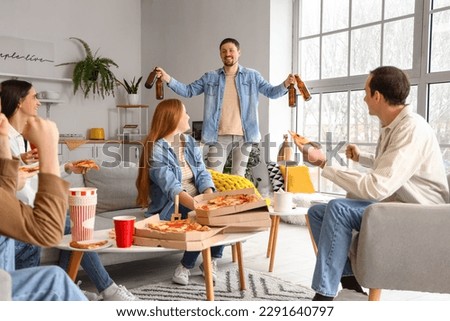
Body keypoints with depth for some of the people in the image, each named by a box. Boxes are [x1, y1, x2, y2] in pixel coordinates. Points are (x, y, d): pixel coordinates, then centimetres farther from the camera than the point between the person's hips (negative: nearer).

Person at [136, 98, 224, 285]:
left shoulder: (190, 142, 9)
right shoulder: (157, 149, -13)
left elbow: (202, 174, 0)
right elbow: (172, 189, -25)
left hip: (196, 201, 6)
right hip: (170, 207, -6)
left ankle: (212, 260, -3)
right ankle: (186, 265, -7)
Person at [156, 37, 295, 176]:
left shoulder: (252, 76, 4)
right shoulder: (210, 77, 5)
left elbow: (271, 92, 2)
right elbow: (188, 91, 6)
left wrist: (285, 84, -19)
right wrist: (168, 79, -8)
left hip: (244, 135, 0)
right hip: (219, 136, 0)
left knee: (239, 177, 11)